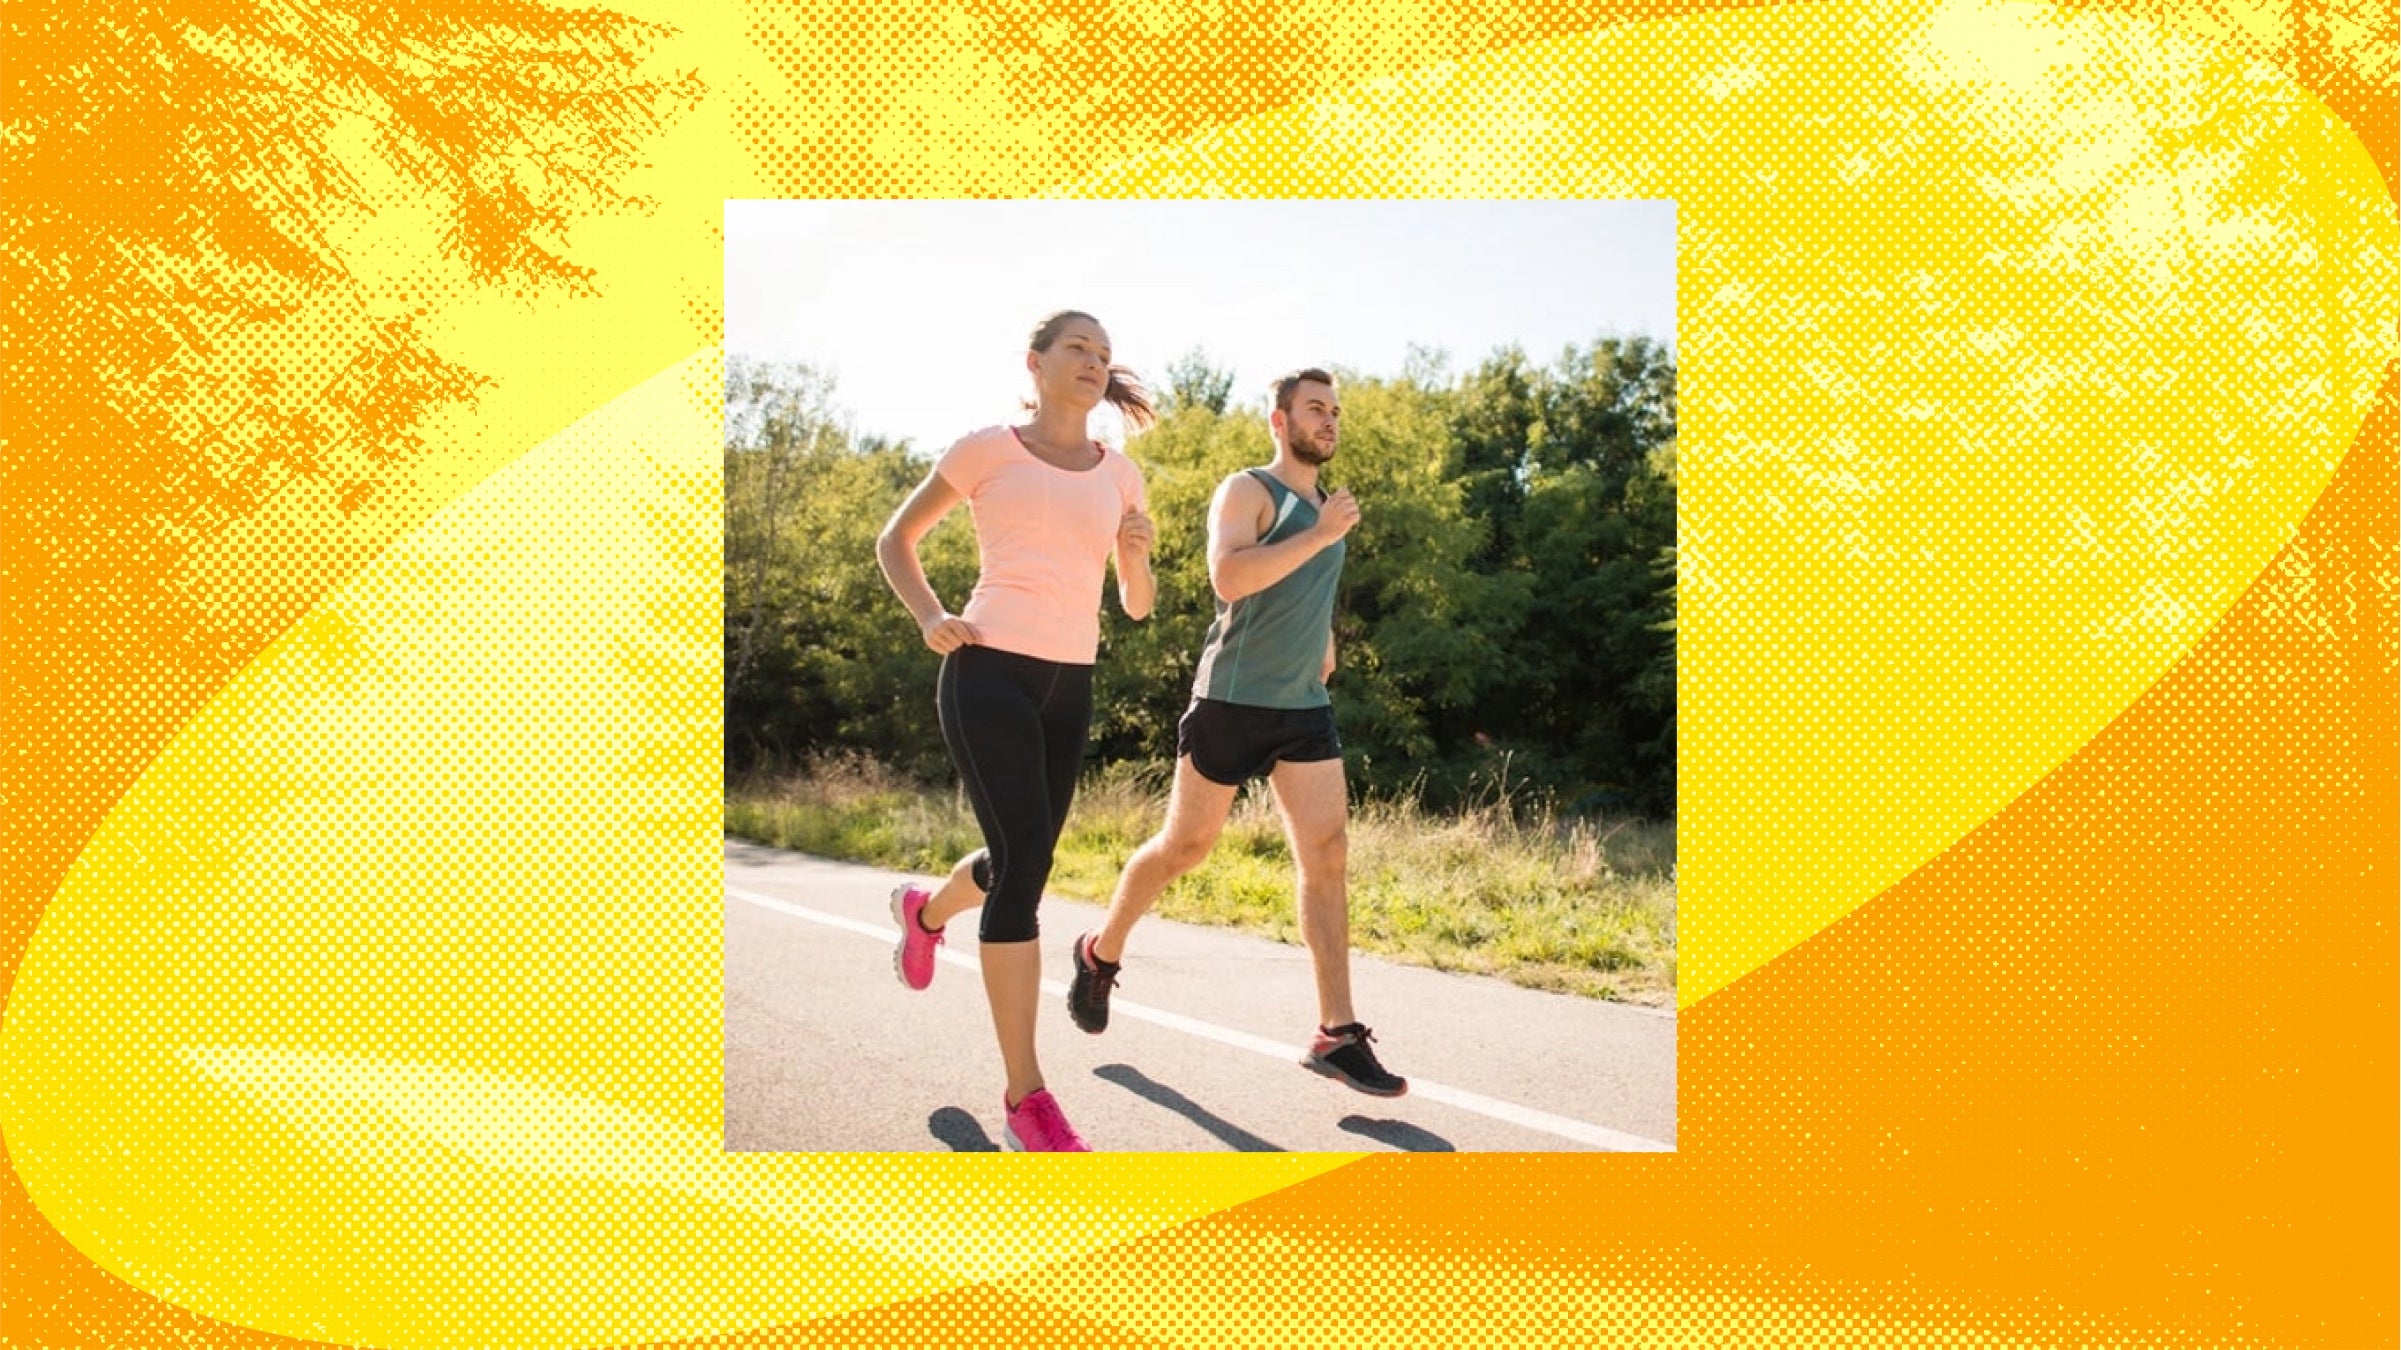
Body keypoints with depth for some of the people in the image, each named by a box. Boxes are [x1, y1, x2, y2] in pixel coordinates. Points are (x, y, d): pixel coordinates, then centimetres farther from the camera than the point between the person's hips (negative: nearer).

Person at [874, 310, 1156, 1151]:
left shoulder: (1120, 476, 14)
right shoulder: (986, 450, 3)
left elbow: (1136, 606, 18)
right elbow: (894, 541, 11)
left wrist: (1138, 555, -4)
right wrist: (930, 618, -6)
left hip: (1069, 684, 6)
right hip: (990, 670, -6)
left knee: (1021, 862, 15)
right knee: (1024, 862, -15)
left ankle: (924, 911, 52)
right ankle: (1025, 1098, -10)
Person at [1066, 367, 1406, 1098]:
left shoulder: (1326, 505, 17)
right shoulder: (1248, 491, -7)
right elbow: (1228, 577, -26)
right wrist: (1321, 535, -23)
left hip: (1306, 707, 6)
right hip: (1233, 701, -6)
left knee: (1327, 855, -6)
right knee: (1185, 846, 6)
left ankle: (1337, 1033, -5)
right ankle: (1101, 953, 31)